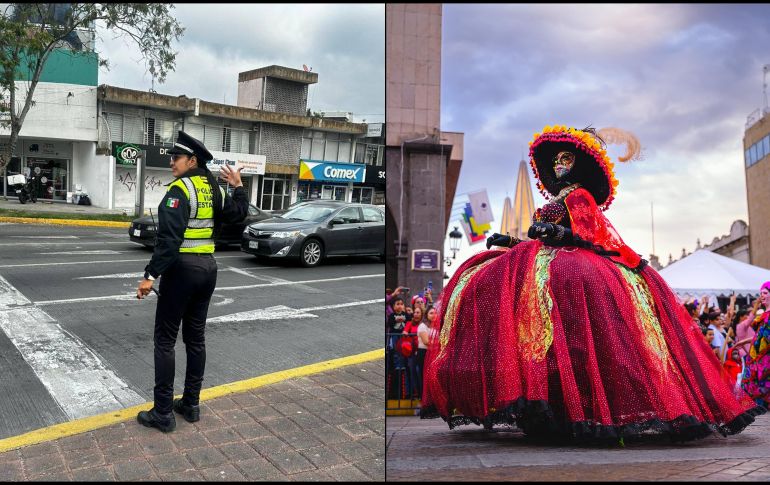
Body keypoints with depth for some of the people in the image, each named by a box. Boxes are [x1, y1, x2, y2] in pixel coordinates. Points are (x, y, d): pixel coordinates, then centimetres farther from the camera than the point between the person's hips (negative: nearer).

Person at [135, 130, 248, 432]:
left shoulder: (180, 189, -14)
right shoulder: (214, 190, 8)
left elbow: (169, 238, -22)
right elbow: (239, 213, 24)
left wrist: (151, 276, -22)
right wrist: (238, 186, 30)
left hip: (182, 268, -8)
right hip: (208, 267, 8)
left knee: (165, 340, 1)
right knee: (195, 337, 14)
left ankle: (163, 413, 5)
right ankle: (191, 405, 22)